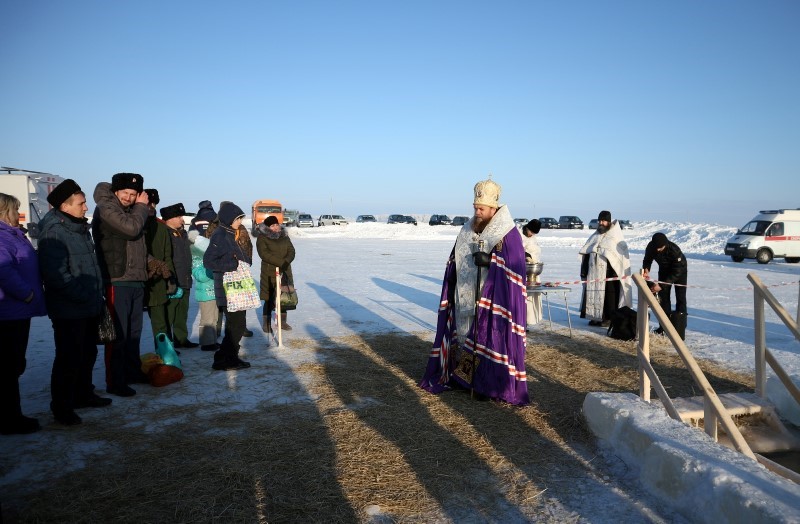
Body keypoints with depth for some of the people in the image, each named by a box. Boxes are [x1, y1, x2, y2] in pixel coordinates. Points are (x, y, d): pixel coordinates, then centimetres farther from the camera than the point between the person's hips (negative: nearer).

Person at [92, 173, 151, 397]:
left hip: (136, 280, 9)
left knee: (134, 331, 16)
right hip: (117, 281, -8)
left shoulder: (131, 210, 18)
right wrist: (142, 207, -7)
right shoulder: (106, 209, -9)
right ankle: (114, 382, 1)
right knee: (118, 334, -6)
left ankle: (133, 371, 28)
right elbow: (131, 228, -22)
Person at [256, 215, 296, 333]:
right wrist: (281, 262, -20)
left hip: (285, 271, 5)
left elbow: (291, 251, 6)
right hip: (269, 272, -5)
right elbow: (264, 254, -15)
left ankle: (282, 321, 20)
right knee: (270, 299, -3)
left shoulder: (284, 236, 13)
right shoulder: (262, 238, -4)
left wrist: (286, 261, -14)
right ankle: (266, 323, 7)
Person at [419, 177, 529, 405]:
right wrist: (451, 281, 4)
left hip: (492, 300, -6)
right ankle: (463, 376, 25)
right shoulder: (467, 230, 8)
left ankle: (490, 383, 9)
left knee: (489, 338, -2)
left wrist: (490, 262, -27)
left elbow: (514, 268, -14)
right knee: (465, 334, 12)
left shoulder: (508, 234, -10)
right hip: (465, 298, 6)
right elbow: (455, 261, 14)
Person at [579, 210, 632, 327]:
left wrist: (621, 272, -14)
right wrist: (584, 270, 11)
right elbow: (586, 254, 16)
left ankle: (610, 318, 7)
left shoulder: (615, 237, -1)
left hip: (609, 272, -5)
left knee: (609, 294, 0)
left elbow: (623, 256, -5)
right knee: (594, 293, 5)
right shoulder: (594, 237, 14)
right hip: (594, 272, 5)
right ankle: (596, 317, 14)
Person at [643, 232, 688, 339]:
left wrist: (661, 285, -39)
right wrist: (646, 270, -31)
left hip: (680, 270, -4)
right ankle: (664, 326, 11)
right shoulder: (651, 247, -26)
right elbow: (647, 260, -8)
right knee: (663, 296, 2)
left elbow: (676, 272, -34)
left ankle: (680, 329, -7)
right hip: (664, 269, 4)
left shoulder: (674, 250, -39)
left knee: (680, 298, -9)